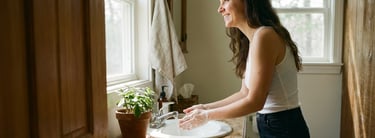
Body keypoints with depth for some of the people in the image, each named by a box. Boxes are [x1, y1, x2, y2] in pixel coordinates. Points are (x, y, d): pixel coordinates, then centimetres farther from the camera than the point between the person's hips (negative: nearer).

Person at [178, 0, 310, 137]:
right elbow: (245, 93, 10)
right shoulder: (251, 41, 6)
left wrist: (207, 115, -14)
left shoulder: (264, 36, -21)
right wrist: (206, 107, 6)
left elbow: (254, 102, -22)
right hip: (271, 125, 8)